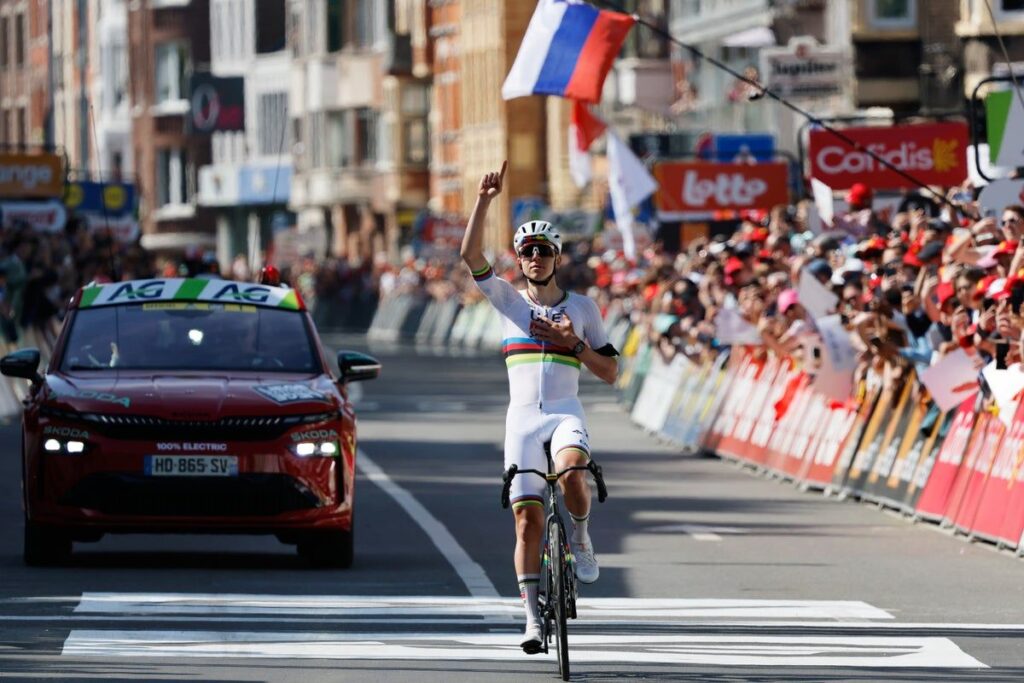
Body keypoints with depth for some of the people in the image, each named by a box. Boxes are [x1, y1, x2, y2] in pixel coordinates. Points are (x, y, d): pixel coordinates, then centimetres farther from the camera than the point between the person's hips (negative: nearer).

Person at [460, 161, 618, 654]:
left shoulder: (582, 307, 8)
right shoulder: (509, 300, 7)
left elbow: (610, 373, 9)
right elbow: (470, 255, -8)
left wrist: (574, 343, -7)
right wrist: (484, 201, -17)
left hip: (566, 414, -1)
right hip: (522, 417, 1)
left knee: (571, 471, -35)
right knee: (527, 518, -5)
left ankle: (580, 539, -6)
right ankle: (532, 619, 1)